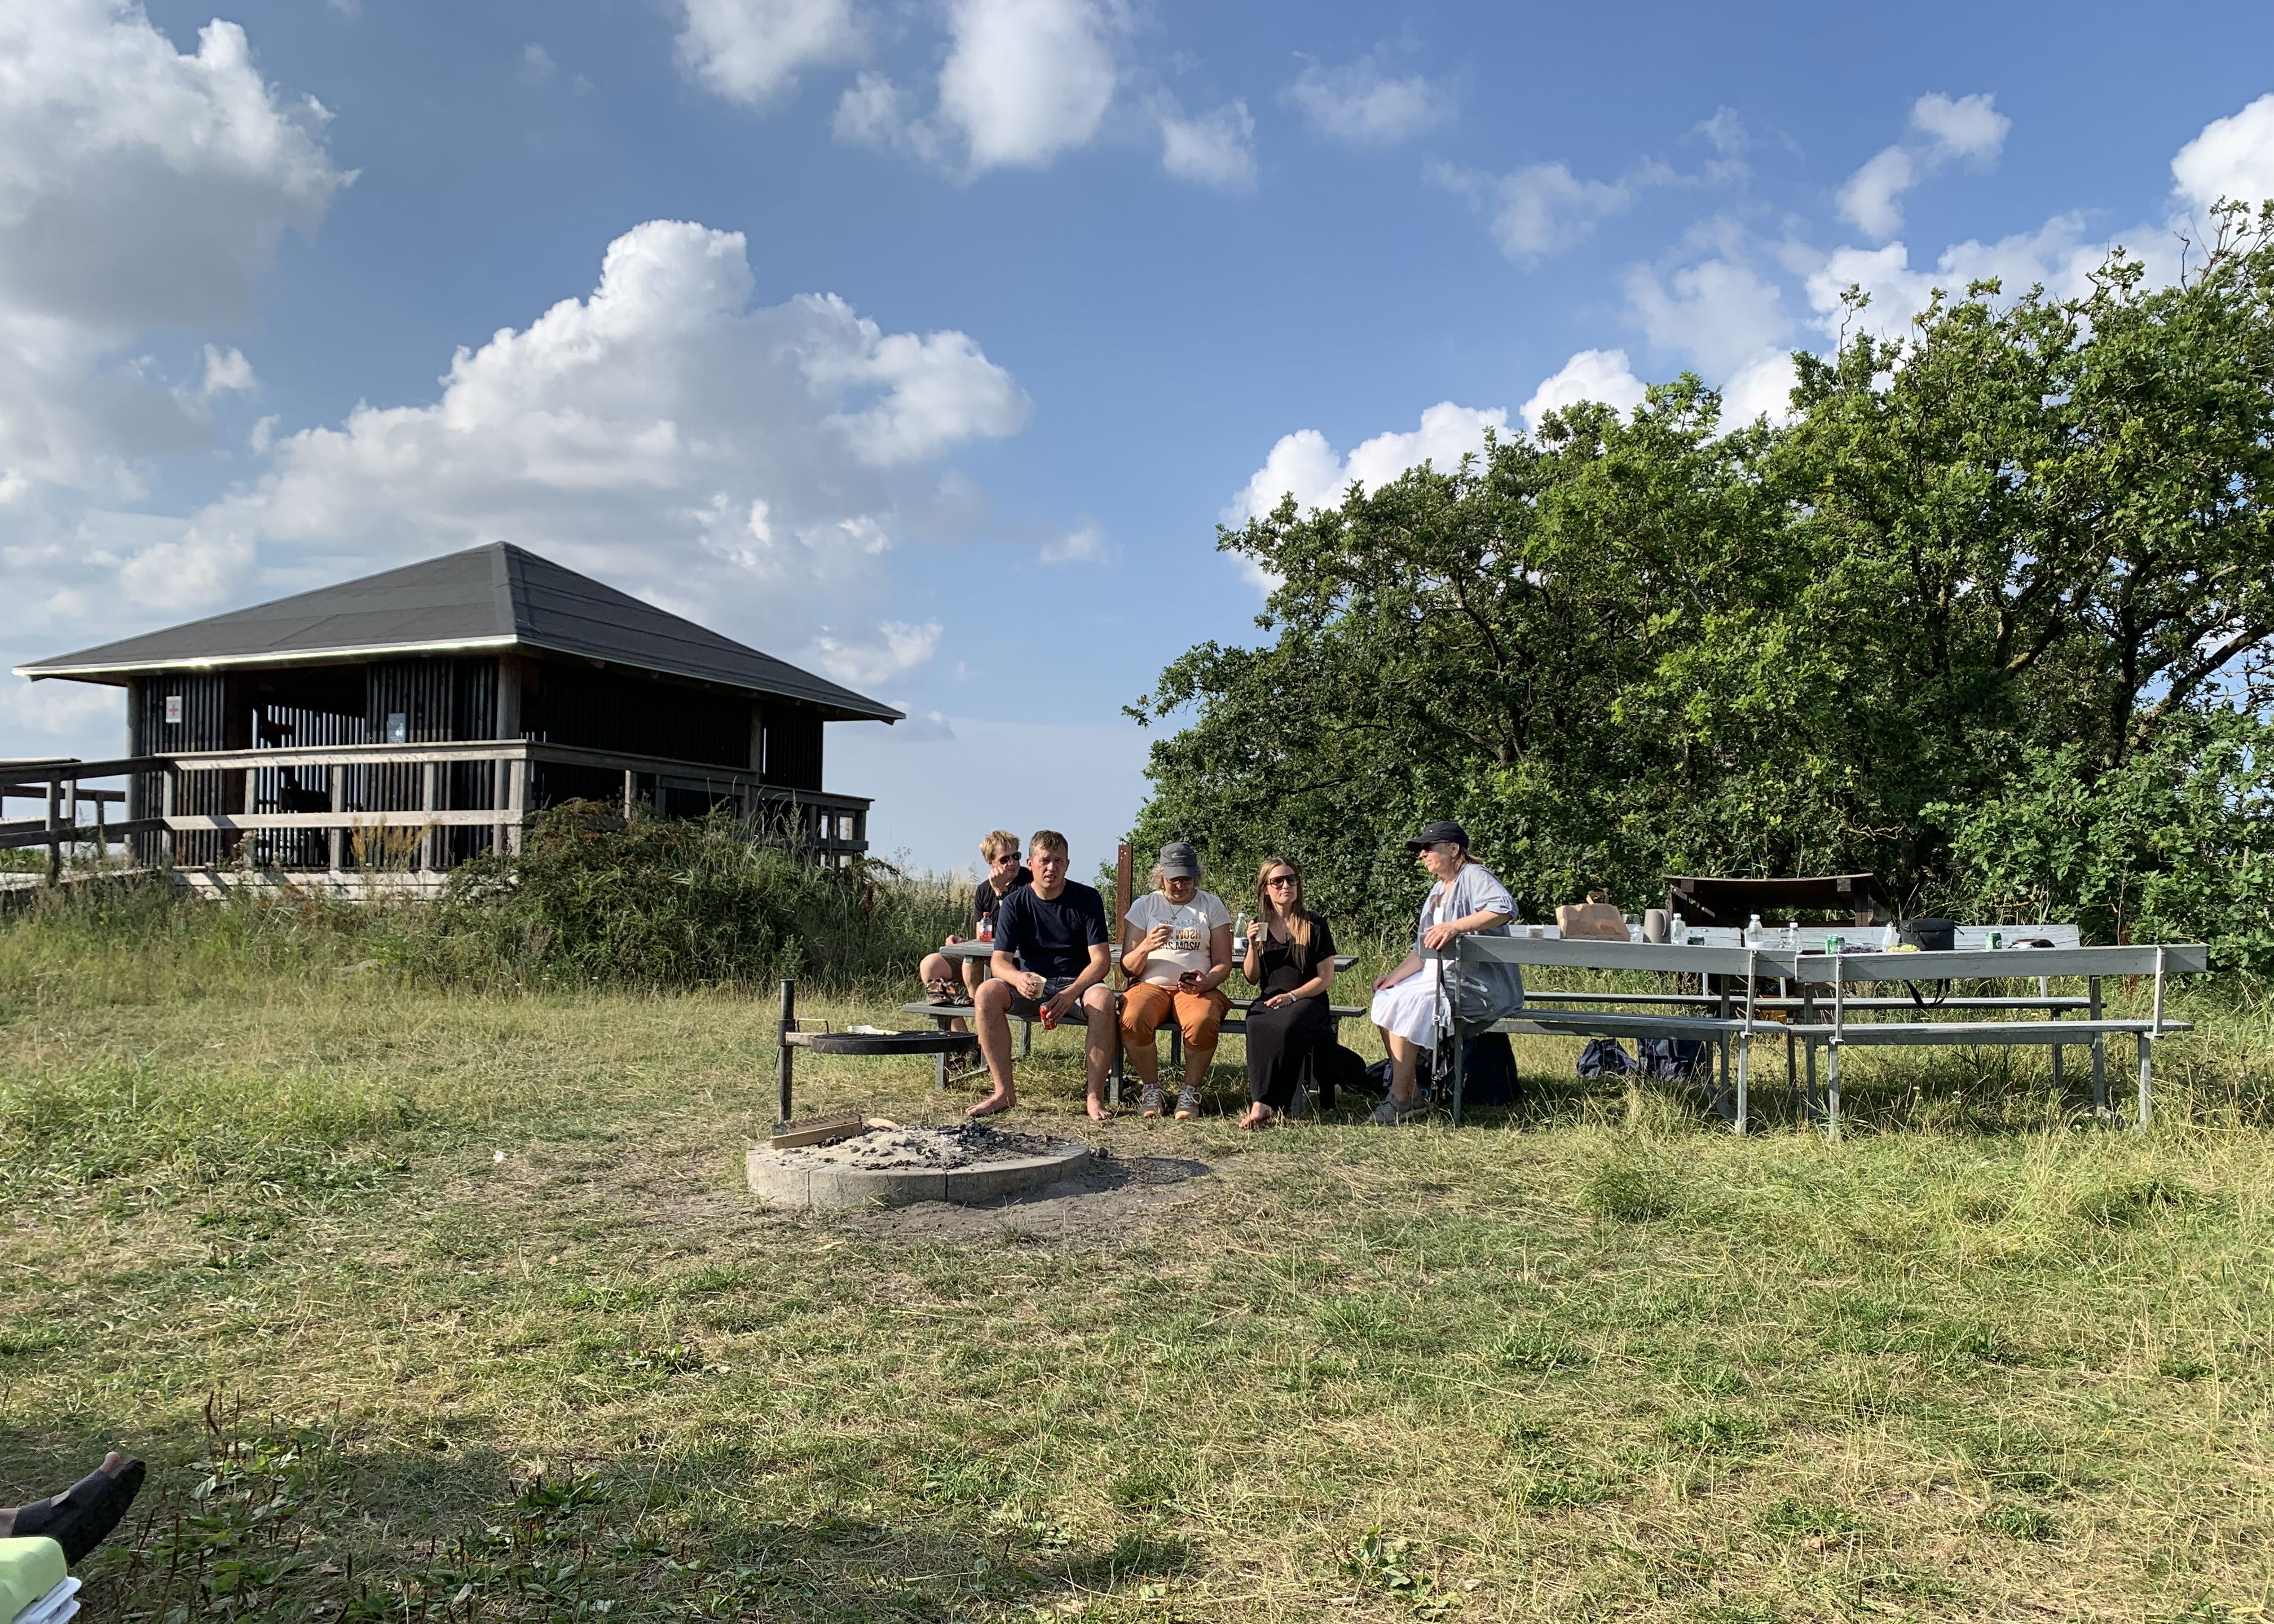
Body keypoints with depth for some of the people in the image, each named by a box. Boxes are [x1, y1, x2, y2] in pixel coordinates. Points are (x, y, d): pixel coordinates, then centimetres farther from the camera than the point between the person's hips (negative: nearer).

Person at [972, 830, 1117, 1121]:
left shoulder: (1087, 899, -4)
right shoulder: (1015, 904, -1)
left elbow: (1101, 959, -10)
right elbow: (999, 960, -8)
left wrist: (1071, 993, -28)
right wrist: (1018, 978, -33)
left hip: (1077, 984, -2)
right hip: (1031, 986, 2)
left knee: (1103, 997, -36)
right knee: (986, 993, -28)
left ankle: (1096, 1096, -29)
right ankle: (1004, 1092, -23)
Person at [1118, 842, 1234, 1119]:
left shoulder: (1212, 906, 10)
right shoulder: (1144, 906, 9)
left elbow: (1223, 963, 7)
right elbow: (1128, 967, 5)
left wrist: (1206, 982, -16)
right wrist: (1146, 947, -18)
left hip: (1199, 989, 0)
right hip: (1151, 984, 1)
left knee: (1203, 1022, -37)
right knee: (1132, 1020, -35)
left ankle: (1190, 1092, -14)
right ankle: (1151, 1090, -12)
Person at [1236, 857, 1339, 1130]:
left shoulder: (1314, 925, 3)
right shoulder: (1259, 926, 13)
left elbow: (1326, 979, 0)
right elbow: (1252, 979, 13)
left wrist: (1292, 996, -14)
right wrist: (1253, 946, -4)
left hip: (1308, 1000, -2)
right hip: (1269, 1001, 3)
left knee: (1286, 1026, -37)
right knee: (1258, 1026, -34)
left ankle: (1263, 1104, -32)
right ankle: (1263, 1103, -36)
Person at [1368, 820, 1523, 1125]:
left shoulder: (1474, 876, -8)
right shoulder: (1437, 892, 21)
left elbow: (1505, 908, -29)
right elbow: (1423, 951, 17)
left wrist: (1455, 926, -35)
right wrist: (1394, 977, 2)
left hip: (1479, 985, -10)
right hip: (1441, 976, 10)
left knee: (1404, 1005, -23)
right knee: (1386, 997, -4)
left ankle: (1400, 1100, -18)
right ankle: (1411, 1093, -6)